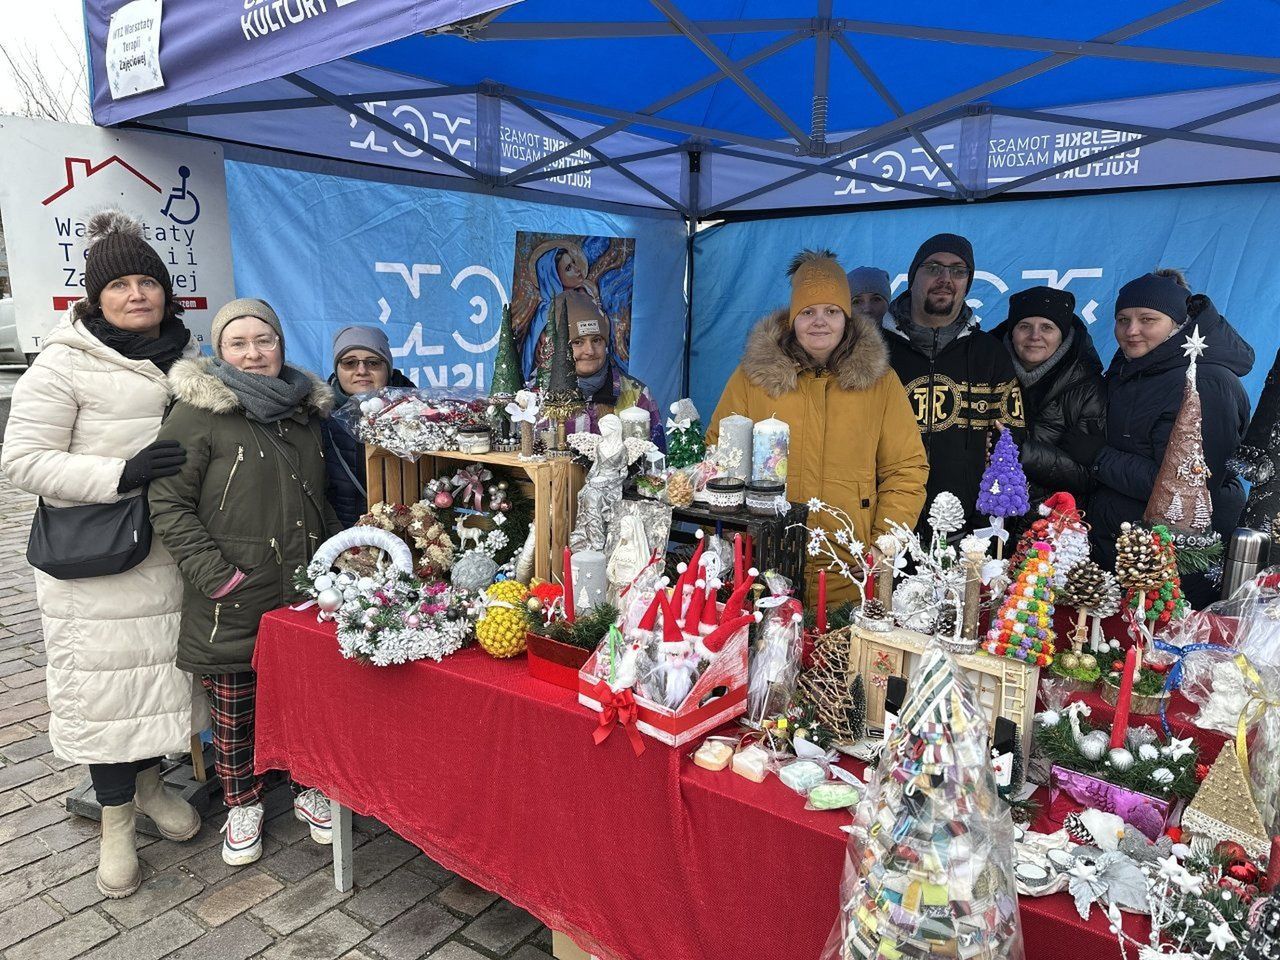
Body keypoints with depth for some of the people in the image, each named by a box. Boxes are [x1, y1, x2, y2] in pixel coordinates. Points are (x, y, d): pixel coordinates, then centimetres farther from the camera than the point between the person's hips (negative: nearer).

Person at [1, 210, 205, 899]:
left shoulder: (186, 356, 9)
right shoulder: (66, 363, -8)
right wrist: (121, 474, -21)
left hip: (173, 555, 5)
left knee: (164, 668, 14)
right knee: (106, 683, 4)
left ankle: (148, 783, 38)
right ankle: (116, 823, 23)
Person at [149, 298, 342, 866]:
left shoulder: (305, 408, 11)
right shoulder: (198, 412, -7)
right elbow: (168, 503, -9)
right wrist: (212, 574, -15)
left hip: (304, 588, 4)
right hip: (233, 603, -4)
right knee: (234, 709, 9)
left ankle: (310, 786, 33)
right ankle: (242, 803, 30)